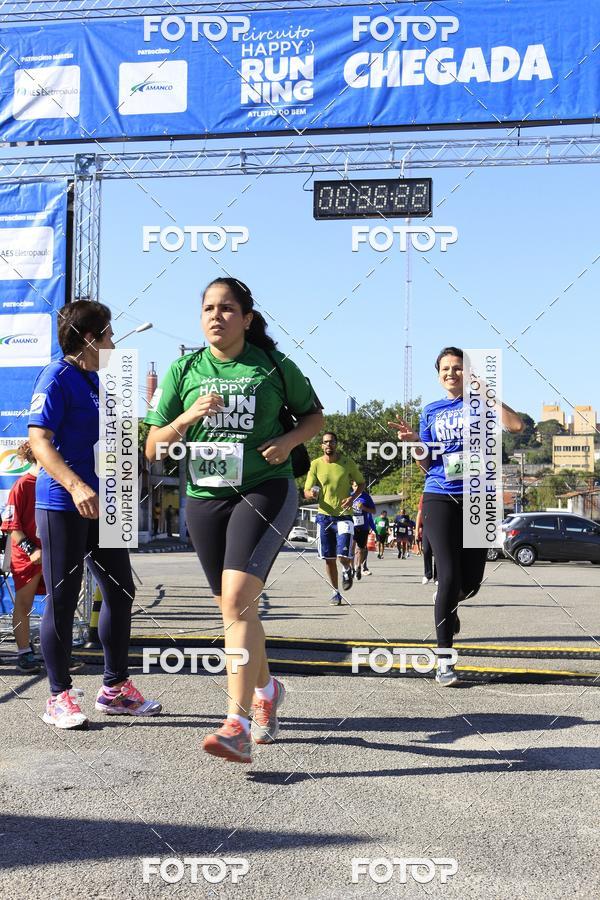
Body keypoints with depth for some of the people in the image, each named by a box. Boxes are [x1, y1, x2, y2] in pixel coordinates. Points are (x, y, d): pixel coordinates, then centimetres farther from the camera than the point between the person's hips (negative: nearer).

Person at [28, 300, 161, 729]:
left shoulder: (97, 381, 17)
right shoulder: (57, 377, -9)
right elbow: (39, 440, -19)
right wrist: (76, 486, -30)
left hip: (102, 503, 9)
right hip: (62, 505, -9)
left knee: (121, 593, 11)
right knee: (62, 600, -1)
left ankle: (115, 688, 24)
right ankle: (60, 697, 10)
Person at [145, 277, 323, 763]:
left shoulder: (274, 366, 1)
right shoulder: (183, 371, 5)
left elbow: (315, 415, 14)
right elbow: (154, 448, 4)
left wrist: (289, 439, -7)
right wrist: (188, 417, -14)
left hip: (265, 490, -4)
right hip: (204, 496, 4)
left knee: (237, 600, -20)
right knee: (234, 607, 14)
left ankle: (238, 725, -20)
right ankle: (266, 688, 40)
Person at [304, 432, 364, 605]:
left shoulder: (347, 462, -3)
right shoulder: (315, 464, 0)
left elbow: (361, 483, 9)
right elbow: (306, 492, 0)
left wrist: (352, 497, -11)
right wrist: (311, 493, -24)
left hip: (344, 516, -2)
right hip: (324, 516, 2)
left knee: (343, 556, -14)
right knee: (329, 558, 5)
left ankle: (347, 570, 22)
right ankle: (335, 592, 22)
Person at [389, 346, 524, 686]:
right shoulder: (431, 412, 11)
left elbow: (517, 426, -13)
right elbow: (427, 463, 12)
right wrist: (414, 441, -7)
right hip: (440, 498, 0)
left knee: (471, 582, 4)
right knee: (449, 576, -13)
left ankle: (448, 606, 41)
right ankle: (444, 659, -5)